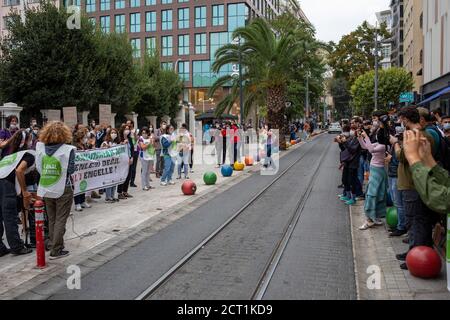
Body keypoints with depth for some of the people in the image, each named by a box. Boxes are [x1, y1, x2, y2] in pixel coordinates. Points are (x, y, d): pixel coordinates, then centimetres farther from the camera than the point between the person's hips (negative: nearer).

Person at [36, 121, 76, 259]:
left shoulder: (40, 147, -3)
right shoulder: (68, 149, -14)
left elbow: (38, 167, 2)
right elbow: (71, 170, -11)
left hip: (46, 189, 4)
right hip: (63, 189, -4)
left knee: (51, 219, 18)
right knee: (60, 220, 4)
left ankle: (53, 245, 28)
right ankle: (56, 250, 5)